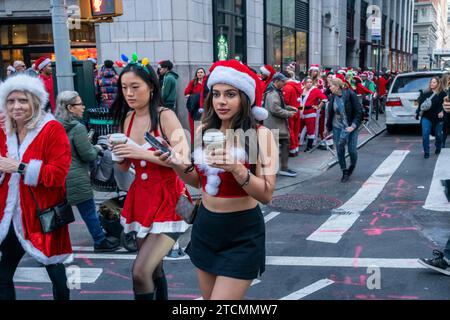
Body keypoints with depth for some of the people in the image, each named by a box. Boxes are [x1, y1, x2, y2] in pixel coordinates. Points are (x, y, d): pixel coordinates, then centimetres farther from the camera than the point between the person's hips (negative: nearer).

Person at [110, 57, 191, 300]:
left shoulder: (165, 116, -13)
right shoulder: (127, 118, 5)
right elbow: (124, 167, 12)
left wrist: (143, 153, -27)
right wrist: (119, 154, -9)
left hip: (167, 200, -6)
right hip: (140, 199, 7)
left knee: (140, 271, -16)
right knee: (153, 268, 18)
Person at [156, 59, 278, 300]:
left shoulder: (260, 135, -15)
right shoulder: (204, 131, 1)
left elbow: (266, 195, -18)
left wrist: (236, 168, -32)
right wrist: (180, 167, -7)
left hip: (242, 235, -5)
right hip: (204, 227, 6)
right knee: (208, 296, 19)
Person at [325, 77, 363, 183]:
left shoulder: (350, 95, -11)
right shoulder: (333, 97, 2)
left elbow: (359, 112, -10)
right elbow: (330, 113, 13)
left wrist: (353, 126, -18)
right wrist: (328, 128, 17)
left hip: (350, 127, -4)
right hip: (337, 127, 4)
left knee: (352, 150, -1)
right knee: (340, 151, 2)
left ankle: (352, 166, 30)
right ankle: (345, 172, 17)